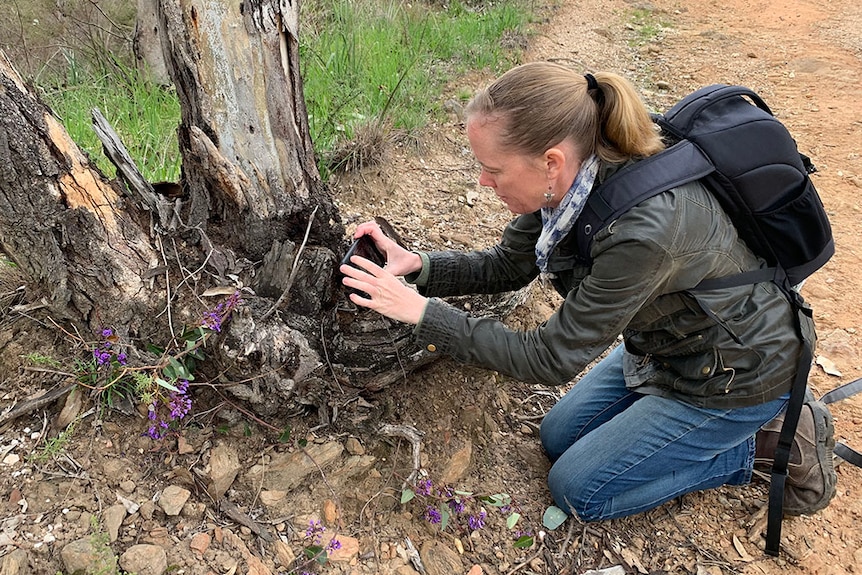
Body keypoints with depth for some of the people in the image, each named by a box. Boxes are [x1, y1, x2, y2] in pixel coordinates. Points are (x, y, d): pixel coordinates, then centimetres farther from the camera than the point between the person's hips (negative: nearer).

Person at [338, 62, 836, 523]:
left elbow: (550, 360, -30)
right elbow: (504, 267, -2)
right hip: (662, 345, 8)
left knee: (578, 489, 1)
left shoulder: (645, 228, -40)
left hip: (735, 373, -7)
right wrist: (416, 265, -17)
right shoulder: (571, 181, -17)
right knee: (559, 438, 16)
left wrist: (424, 313, -28)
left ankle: (773, 441, 8)